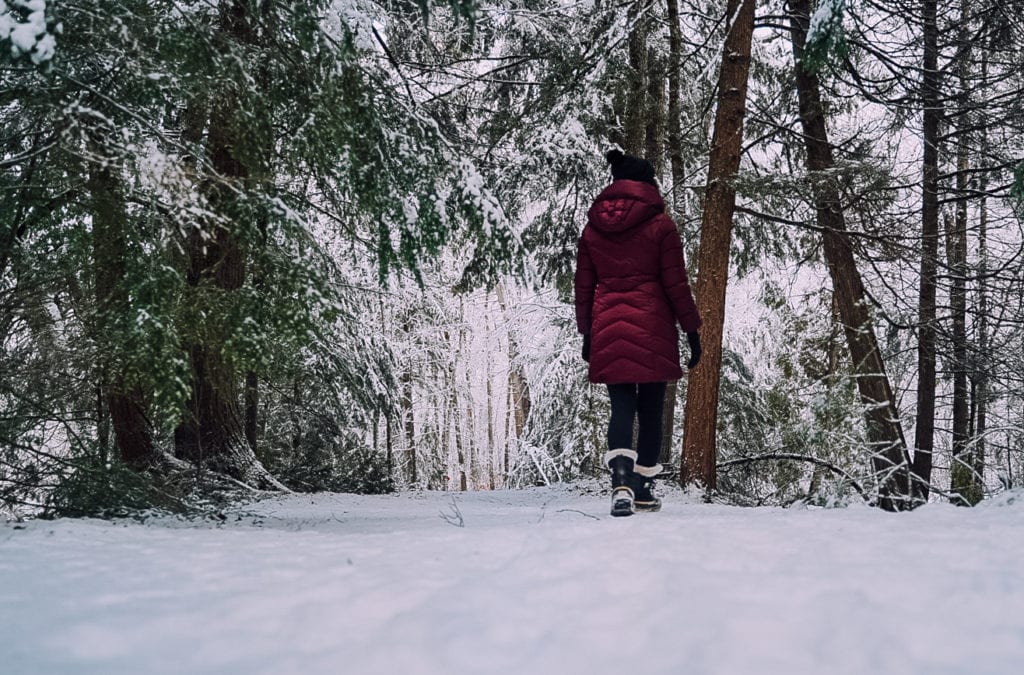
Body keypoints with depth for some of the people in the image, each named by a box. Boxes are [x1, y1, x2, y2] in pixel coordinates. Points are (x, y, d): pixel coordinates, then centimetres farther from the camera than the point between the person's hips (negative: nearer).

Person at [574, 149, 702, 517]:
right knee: (650, 410, 8)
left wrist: (587, 333, 16)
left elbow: (584, 286, 10)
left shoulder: (592, 227, 8)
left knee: (621, 407, 1)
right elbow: (676, 283, -4)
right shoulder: (660, 224, -3)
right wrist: (692, 330, 3)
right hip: (653, 329, -3)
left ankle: (621, 481, -21)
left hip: (608, 328, 3)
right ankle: (643, 488, 14)